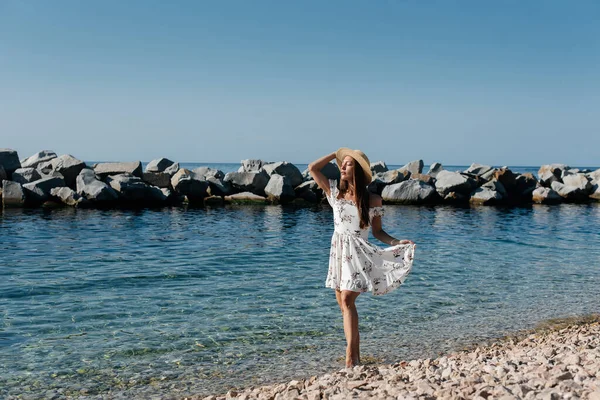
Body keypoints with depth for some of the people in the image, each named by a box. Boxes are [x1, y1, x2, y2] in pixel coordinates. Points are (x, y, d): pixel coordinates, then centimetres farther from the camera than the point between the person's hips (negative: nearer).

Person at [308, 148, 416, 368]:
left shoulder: (373, 200, -2)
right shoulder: (335, 192, 6)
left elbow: (377, 231, 4)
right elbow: (313, 168, 5)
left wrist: (396, 242, -11)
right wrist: (336, 154, 7)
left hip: (358, 252, -5)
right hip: (338, 250, 5)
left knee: (347, 300, -18)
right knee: (343, 303, 8)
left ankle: (350, 357, -20)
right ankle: (356, 356, 18)